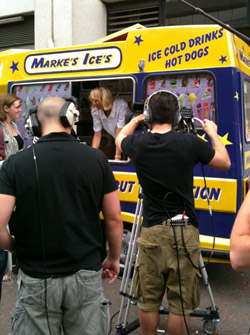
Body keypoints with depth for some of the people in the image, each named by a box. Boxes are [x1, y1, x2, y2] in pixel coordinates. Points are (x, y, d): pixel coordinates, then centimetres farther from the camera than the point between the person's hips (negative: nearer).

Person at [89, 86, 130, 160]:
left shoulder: (121, 106, -32)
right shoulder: (95, 111, -17)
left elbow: (120, 134, -33)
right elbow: (97, 135, -11)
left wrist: (117, 157, -34)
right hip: (116, 140, 4)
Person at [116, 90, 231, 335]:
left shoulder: (138, 144, -3)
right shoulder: (190, 143, -9)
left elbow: (120, 138, 23)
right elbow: (224, 163, 8)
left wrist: (136, 120, 37)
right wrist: (213, 134, 22)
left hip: (152, 232, 2)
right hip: (185, 232, -1)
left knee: (148, 300, 14)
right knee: (180, 303, 8)